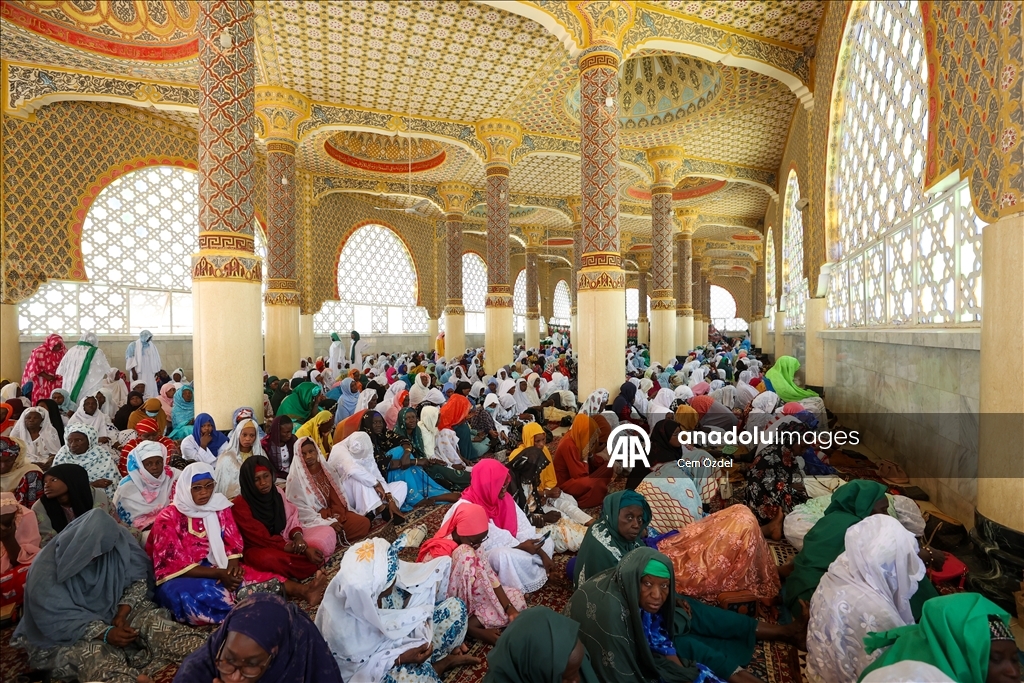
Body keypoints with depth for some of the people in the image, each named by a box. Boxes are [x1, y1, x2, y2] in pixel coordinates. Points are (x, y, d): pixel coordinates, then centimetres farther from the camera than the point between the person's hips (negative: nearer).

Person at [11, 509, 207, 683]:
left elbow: (138, 578, -3)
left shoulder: (116, 541, -13)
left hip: (112, 609, 3)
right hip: (66, 633, -3)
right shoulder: (46, 569, -21)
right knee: (93, 656, -35)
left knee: (152, 621, -24)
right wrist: (104, 633, -28)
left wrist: (123, 612, -17)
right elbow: (58, 620, -20)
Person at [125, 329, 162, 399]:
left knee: (151, 390, -2)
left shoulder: (152, 346, 12)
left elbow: (156, 360, 14)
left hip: (150, 374, 3)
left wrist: (157, 372, 8)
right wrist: (133, 372, -14)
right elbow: (130, 360, -6)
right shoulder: (133, 345, 0)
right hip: (138, 373, -3)